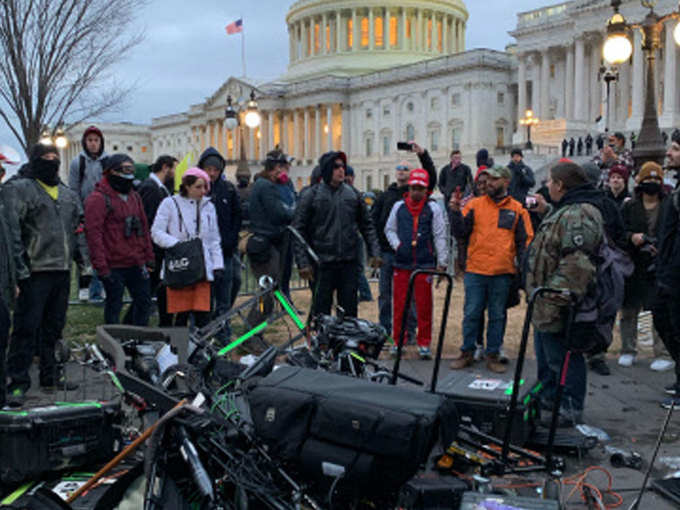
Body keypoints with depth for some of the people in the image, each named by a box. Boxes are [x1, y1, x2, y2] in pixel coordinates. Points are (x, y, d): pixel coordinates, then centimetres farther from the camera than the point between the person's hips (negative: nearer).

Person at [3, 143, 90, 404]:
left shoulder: (68, 194, 18)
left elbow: (78, 229, 23)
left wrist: (84, 262, 15)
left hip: (62, 270, 7)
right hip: (35, 272, -7)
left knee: (54, 326, 14)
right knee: (27, 327, -5)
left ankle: (50, 375, 24)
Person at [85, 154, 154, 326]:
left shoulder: (134, 196, 15)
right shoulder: (98, 199, -9)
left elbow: (144, 228, 18)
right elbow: (93, 233, -15)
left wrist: (149, 258, 13)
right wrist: (101, 266, -20)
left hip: (136, 264, 7)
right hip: (113, 265, -7)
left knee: (144, 301, 12)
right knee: (114, 305, 4)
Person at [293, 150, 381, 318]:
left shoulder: (353, 194, 7)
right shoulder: (311, 195, -3)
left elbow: (366, 225, 14)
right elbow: (298, 231, -4)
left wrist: (374, 253, 6)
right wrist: (303, 262, -11)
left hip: (349, 262, 3)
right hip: (323, 263, -3)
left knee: (349, 310, 8)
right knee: (321, 311, 4)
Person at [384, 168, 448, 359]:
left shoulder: (433, 208, 3)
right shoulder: (399, 207, 9)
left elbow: (440, 236, 2)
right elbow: (389, 229, 18)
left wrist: (441, 263, -2)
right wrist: (397, 245, -1)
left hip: (424, 264, -2)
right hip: (402, 263, 2)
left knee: (424, 306, 2)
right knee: (399, 304, 7)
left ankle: (424, 344, 11)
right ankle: (398, 341, 19)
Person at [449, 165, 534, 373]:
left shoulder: (517, 210, 6)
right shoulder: (475, 204, 6)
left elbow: (525, 241, 8)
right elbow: (460, 233, 2)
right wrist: (456, 212, -12)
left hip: (502, 273, 0)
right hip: (475, 270, 0)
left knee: (497, 315, 8)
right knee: (471, 313, 4)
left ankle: (493, 355, 18)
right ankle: (467, 352, 16)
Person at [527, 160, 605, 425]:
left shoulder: (577, 216, -24)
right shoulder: (566, 211, 11)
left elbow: (575, 266, -31)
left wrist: (552, 300, -31)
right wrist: (546, 211, 21)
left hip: (558, 308, -11)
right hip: (546, 305, 11)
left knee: (562, 358, 1)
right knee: (545, 355, 25)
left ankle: (569, 412, 15)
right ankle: (547, 396, 42)